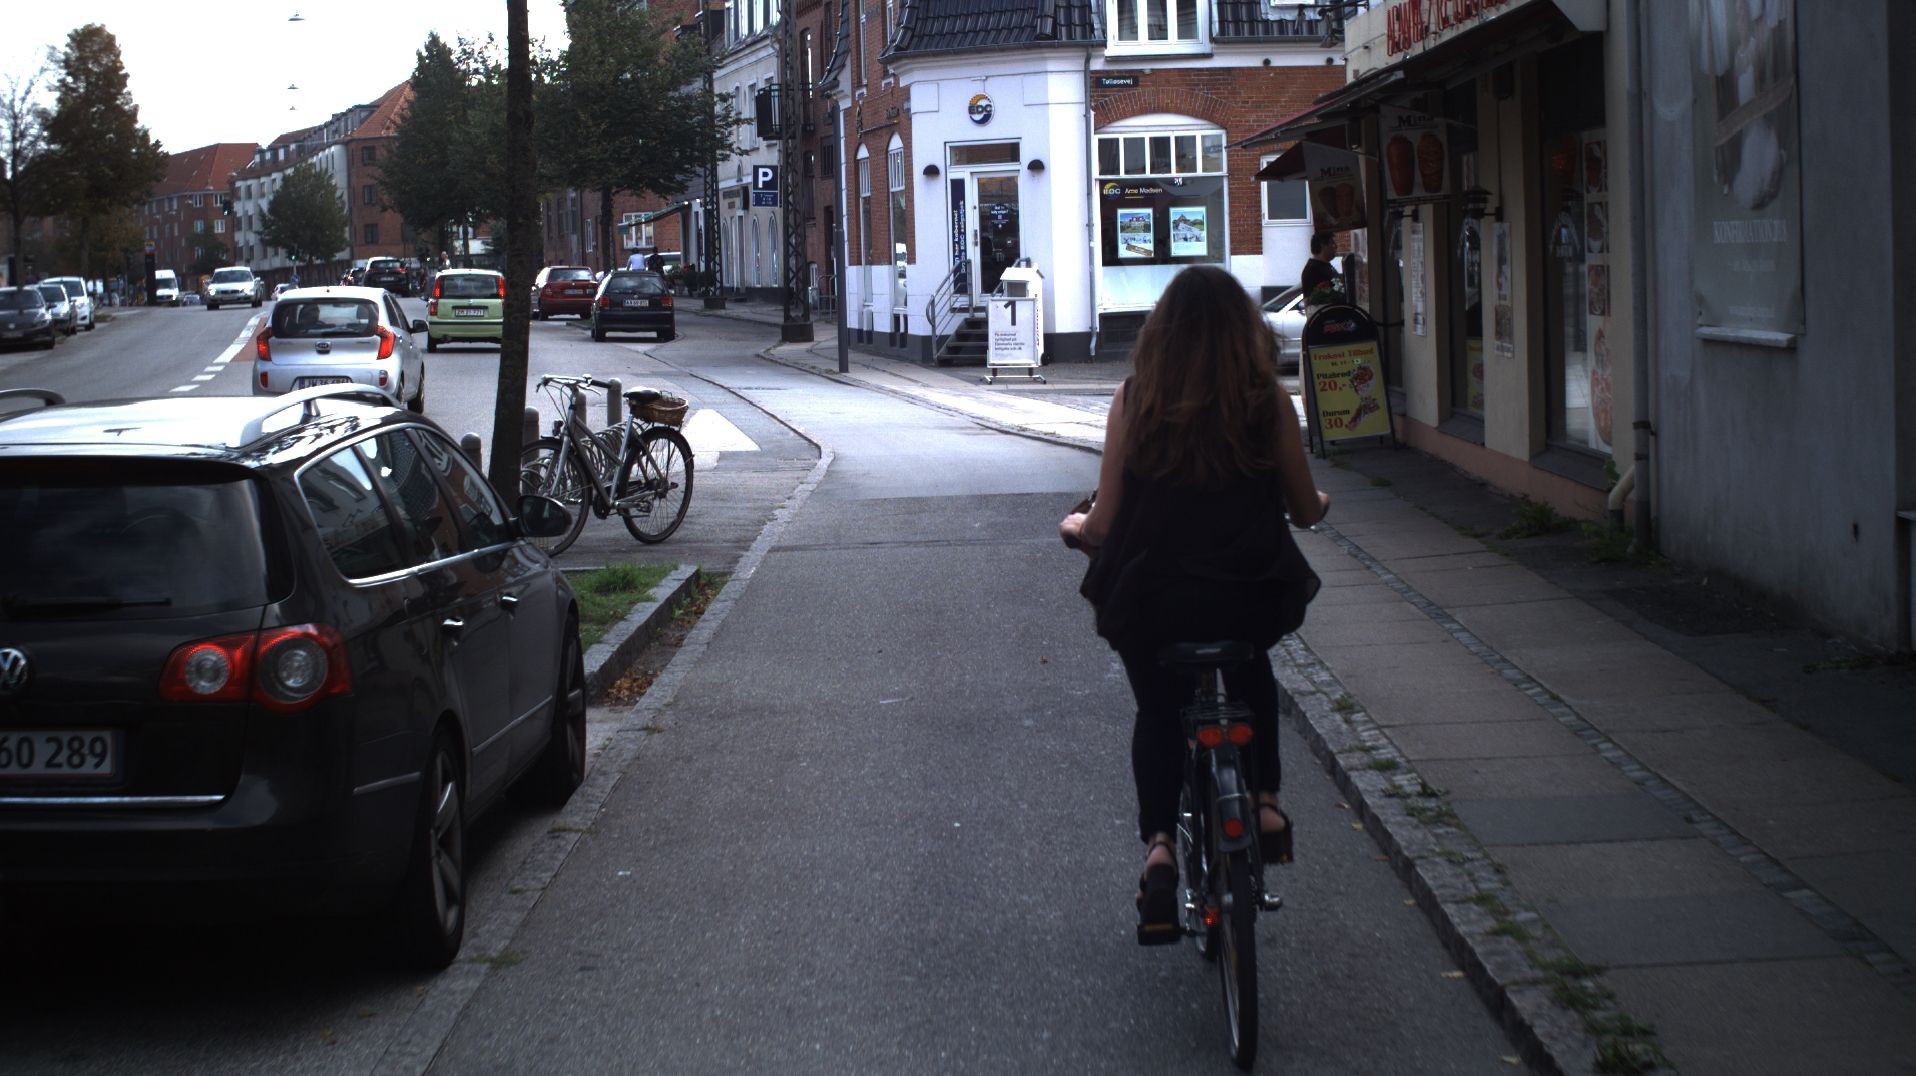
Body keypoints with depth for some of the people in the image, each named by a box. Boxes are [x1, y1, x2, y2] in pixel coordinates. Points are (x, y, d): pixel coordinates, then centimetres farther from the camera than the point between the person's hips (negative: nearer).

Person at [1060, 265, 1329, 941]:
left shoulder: (1133, 399, -4)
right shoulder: (1267, 400, -3)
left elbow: (1104, 522, -2)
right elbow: (1305, 510, 7)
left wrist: (1076, 528, 22)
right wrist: (1318, 502, 31)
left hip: (1148, 601, 0)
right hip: (1248, 598, 1)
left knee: (1158, 712, 25)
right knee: (1251, 675, 35)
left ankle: (1159, 847, 9)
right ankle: (1264, 803, 27)